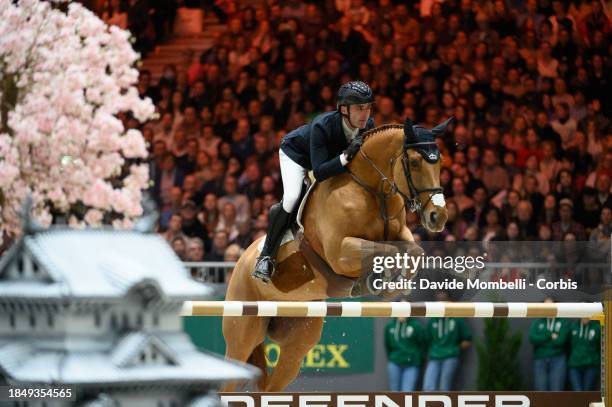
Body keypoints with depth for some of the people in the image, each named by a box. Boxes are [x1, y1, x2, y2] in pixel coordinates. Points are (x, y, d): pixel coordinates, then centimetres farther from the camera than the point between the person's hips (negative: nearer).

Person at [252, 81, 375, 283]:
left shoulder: (368, 126, -28)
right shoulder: (322, 126, -44)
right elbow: (319, 172, -47)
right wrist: (346, 156, -58)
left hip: (329, 155, 6)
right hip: (296, 153, -6)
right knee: (291, 199, -26)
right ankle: (266, 256, -13)